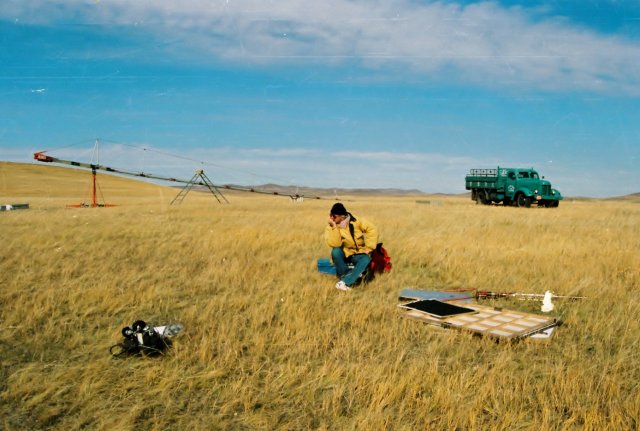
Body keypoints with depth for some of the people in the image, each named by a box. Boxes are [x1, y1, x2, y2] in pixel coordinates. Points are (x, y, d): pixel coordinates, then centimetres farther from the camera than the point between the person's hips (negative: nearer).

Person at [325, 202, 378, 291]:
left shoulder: (356, 222, -12)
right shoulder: (330, 228, -13)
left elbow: (372, 230, -12)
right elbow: (335, 244, -28)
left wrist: (368, 248, -18)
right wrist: (334, 227, -34)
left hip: (357, 255, 0)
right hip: (343, 255, 0)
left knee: (366, 259, -33)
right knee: (336, 251, -34)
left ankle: (344, 282, -40)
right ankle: (345, 275, -19)